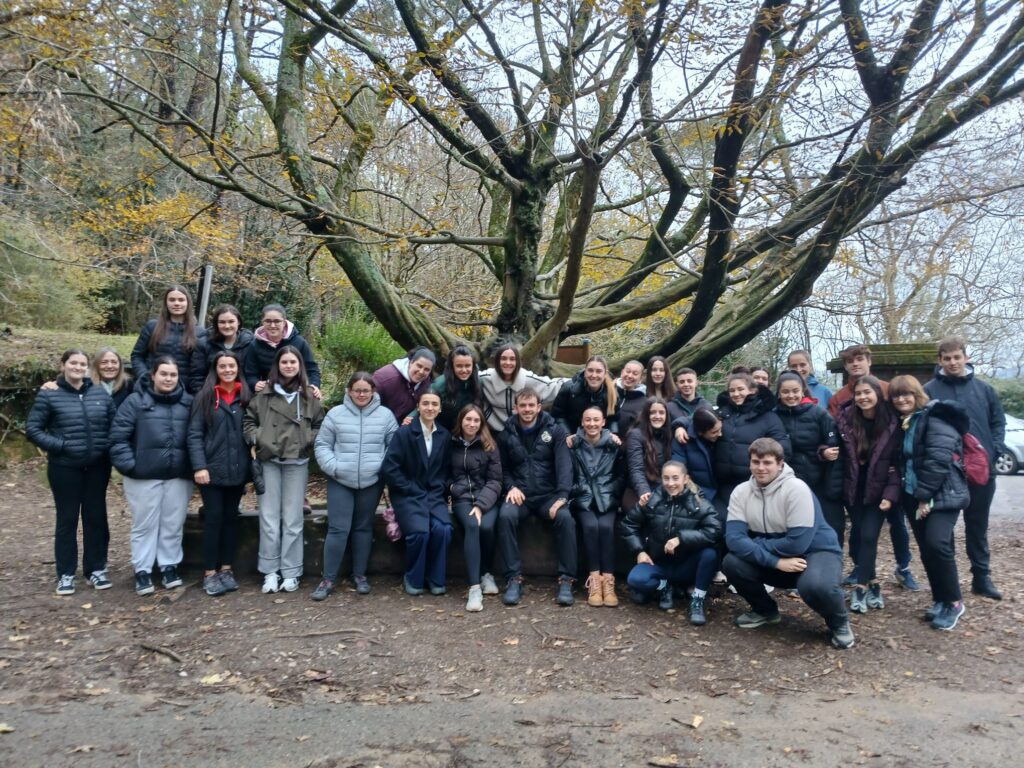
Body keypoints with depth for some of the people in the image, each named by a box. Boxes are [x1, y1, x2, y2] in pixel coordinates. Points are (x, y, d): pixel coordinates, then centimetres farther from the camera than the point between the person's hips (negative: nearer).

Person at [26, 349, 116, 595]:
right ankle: (66, 573, 16)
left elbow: (114, 425, 12)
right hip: (65, 468, -3)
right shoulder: (48, 395, -4)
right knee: (67, 518, 6)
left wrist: (107, 446, -3)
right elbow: (32, 429, -4)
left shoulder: (101, 393, 5)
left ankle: (96, 568, 21)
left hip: (97, 467, 3)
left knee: (96, 516, 9)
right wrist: (59, 445, -13)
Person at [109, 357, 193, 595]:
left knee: (173, 525, 10)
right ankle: (142, 571, 19)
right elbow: (118, 436, -5)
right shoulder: (135, 401, -3)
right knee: (145, 525, 8)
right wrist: (128, 465, -11)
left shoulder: (189, 403, 4)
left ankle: (170, 566, 24)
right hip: (144, 476, -2)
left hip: (179, 476, 2)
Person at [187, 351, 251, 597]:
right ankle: (210, 572, 10)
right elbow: (194, 434, -7)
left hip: (237, 470, 3)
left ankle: (226, 569, 20)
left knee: (231, 518, 10)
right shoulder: (205, 396, -2)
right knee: (213, 518, 0)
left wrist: (251, 466, 1)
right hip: (212, 470, -3)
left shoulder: (246, 397, 8)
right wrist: (199, 466, -16)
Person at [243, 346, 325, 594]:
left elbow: (320, 425, 9)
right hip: (268, 461, 0)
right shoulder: (264, 393, 3)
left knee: (293, 519, 4)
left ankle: (291, 572, 13)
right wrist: (256, 439, -5)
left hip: (297, 462, 0)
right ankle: (270, 572, 13)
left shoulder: (309, 395, 3)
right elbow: (248, 420, 10)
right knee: (269, 518, 4)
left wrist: (308, 440, -6)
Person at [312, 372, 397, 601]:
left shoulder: (385, 415, 1)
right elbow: (321, 445, 2)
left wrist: (384, 467, -6)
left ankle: (359, 575, 25)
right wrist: (333, 467, -10)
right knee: (338, 529, -2)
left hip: (372, 481, 1)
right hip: (340, 481, -1)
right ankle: (328, 579, 8)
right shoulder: (336, 414, -1)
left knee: (363, 528, 12)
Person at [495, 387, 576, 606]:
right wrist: (511, 487, -9)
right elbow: (503, 468, 13)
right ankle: (514, 578, -23)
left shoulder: (555, 431, 3)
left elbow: (564, 464, -7)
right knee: (506, 516, -32)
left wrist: (562, 496, -21)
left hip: (548, 494, -1)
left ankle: (566, 579, -19)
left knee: (565, 517, -31)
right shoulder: (506, 434, 8)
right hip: (519, 494, 1)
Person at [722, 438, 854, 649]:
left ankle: (839, 622, -1)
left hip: (817, 552, -5)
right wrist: (776, 562, -29)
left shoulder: (796, 489, -22)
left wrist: (755, 544, -18)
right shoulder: (741, 492, -8)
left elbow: (797, 543, -27)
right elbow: (734, 539, -19)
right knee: (732, 563, -19)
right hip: (775, 562, 5)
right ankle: (765, 610, 9)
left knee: (815, 586, -38)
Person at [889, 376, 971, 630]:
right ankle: (940, 599, 19)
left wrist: (925, 496, -18)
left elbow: (939, 459, -19)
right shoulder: (902, 424, 14)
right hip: (914, 495, 8)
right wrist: (914, 496, 7)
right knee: (927, 550, 8)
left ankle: (953, 602, -3)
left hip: (942, 494, -8)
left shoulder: (936, 418, -11)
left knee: (936, 544, -18)